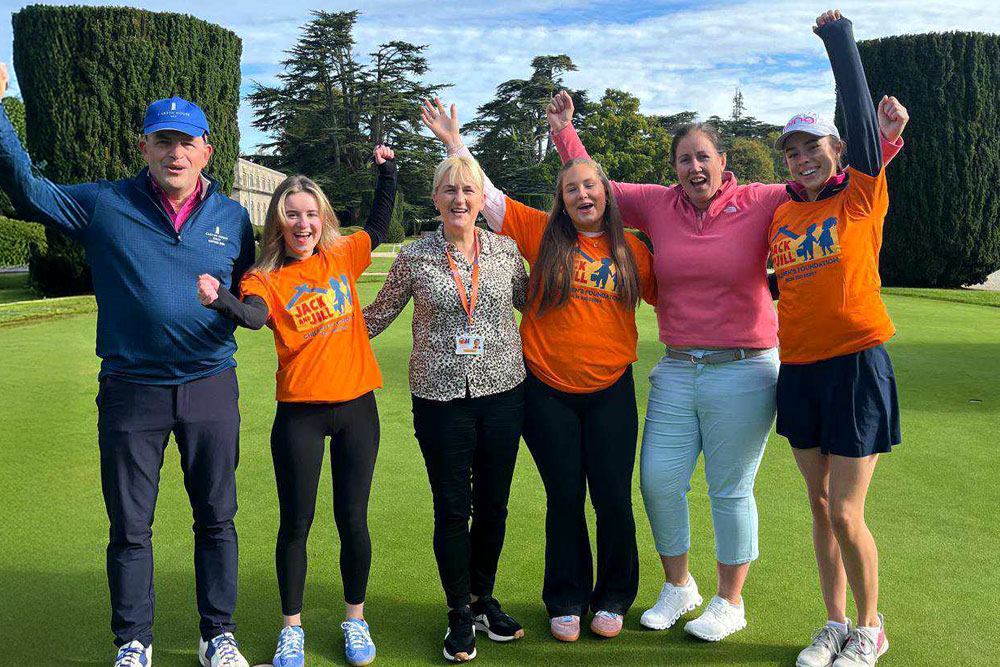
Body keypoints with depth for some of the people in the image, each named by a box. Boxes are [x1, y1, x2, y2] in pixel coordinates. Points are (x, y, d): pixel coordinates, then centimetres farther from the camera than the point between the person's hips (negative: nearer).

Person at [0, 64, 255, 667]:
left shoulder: (232, 217, 5)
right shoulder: (105, 205, 1)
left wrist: (227, 303, -8)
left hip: (211, 390, 1)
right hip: (130, 392, -1)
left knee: (216, 521, 10)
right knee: (129, 527, 10)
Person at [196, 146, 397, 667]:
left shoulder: (342, 257, 6)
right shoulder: (266, 278, -3)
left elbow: (379, 224, 23)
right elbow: (252, 315, -24)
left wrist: (386, 169, 15)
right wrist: (220, 300, -44)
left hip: (356, 406, 2)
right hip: (299, 413, -2)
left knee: (352, 519, 9)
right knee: (295, 523, 7)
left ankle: (355, 619, 29)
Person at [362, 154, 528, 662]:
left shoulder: (505, 250, 4)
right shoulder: (414, 258, 0)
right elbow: (376, 317, 10)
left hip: (502, 391, 2)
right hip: (441, 397, -2)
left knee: (493, 503, 10)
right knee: (452, 507, 3)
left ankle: (484, 599, 32)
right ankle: (461, 613, 22)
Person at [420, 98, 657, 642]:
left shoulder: (629, 249, 5)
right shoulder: (541, 233, 0)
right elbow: (486, 195, 2)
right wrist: (454, 143, 2)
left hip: (610, 391, 1)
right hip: (547, 390, -1)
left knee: (613, 498, 4)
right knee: (564, 499, 8)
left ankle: (613, 599, 25)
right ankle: (567, 602, 25)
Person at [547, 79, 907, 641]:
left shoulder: (760, 204, -3)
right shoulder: (658, 205, 7)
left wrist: (884, 137, -11)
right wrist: (565, 131, 15)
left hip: (742, 374, -4)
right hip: (676, 371, 4)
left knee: (731, 491, 5)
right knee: (659, 483, 7)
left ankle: (731, 602, 25)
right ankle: (678, 586, 31)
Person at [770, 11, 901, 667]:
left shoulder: (862, 197, -2)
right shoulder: (782, 216, 10)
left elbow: (862, 117, -10)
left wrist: (840, 40, -5)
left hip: (856, 361, -5)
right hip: (800, 367, 5)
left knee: (846, 514, -3)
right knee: (821, 505, 12)